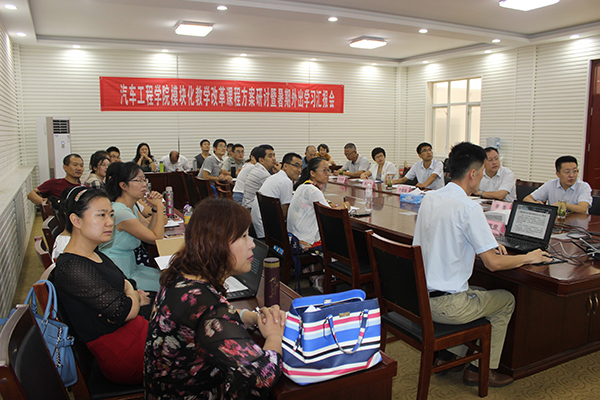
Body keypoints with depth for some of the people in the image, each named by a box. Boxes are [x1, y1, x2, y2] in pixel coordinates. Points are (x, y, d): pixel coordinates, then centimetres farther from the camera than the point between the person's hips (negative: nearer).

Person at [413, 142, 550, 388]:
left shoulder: (429, 199, 5)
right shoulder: (469, 207, -19)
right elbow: (493, 263, -16)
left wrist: (485, 245, 18)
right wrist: (529, 258, 2)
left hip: (418, 296, 8)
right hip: (445, 306, -7)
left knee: (479, 292, 32)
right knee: (506, 300, 18)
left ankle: (447, 354, 31)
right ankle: (480, 369, 25)